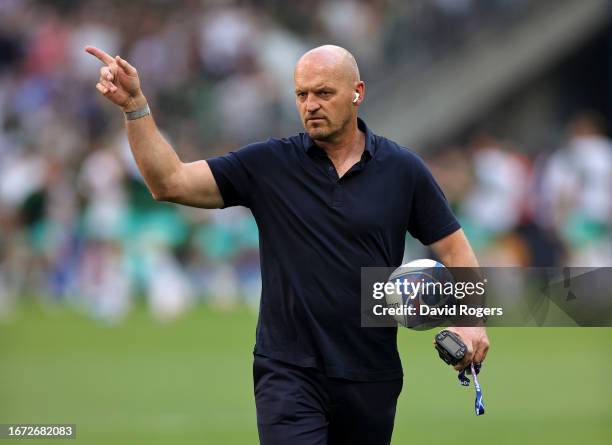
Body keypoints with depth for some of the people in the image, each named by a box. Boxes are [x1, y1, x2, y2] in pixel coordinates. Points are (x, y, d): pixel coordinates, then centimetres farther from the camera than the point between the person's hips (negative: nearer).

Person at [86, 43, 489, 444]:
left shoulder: (403, 169, 1)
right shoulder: (269, 164, 0)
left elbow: (452, 246, 5)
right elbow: (170, 181, -6)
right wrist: (135, 106, -18)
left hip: (371, 377, 2)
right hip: (289, 371, -2)